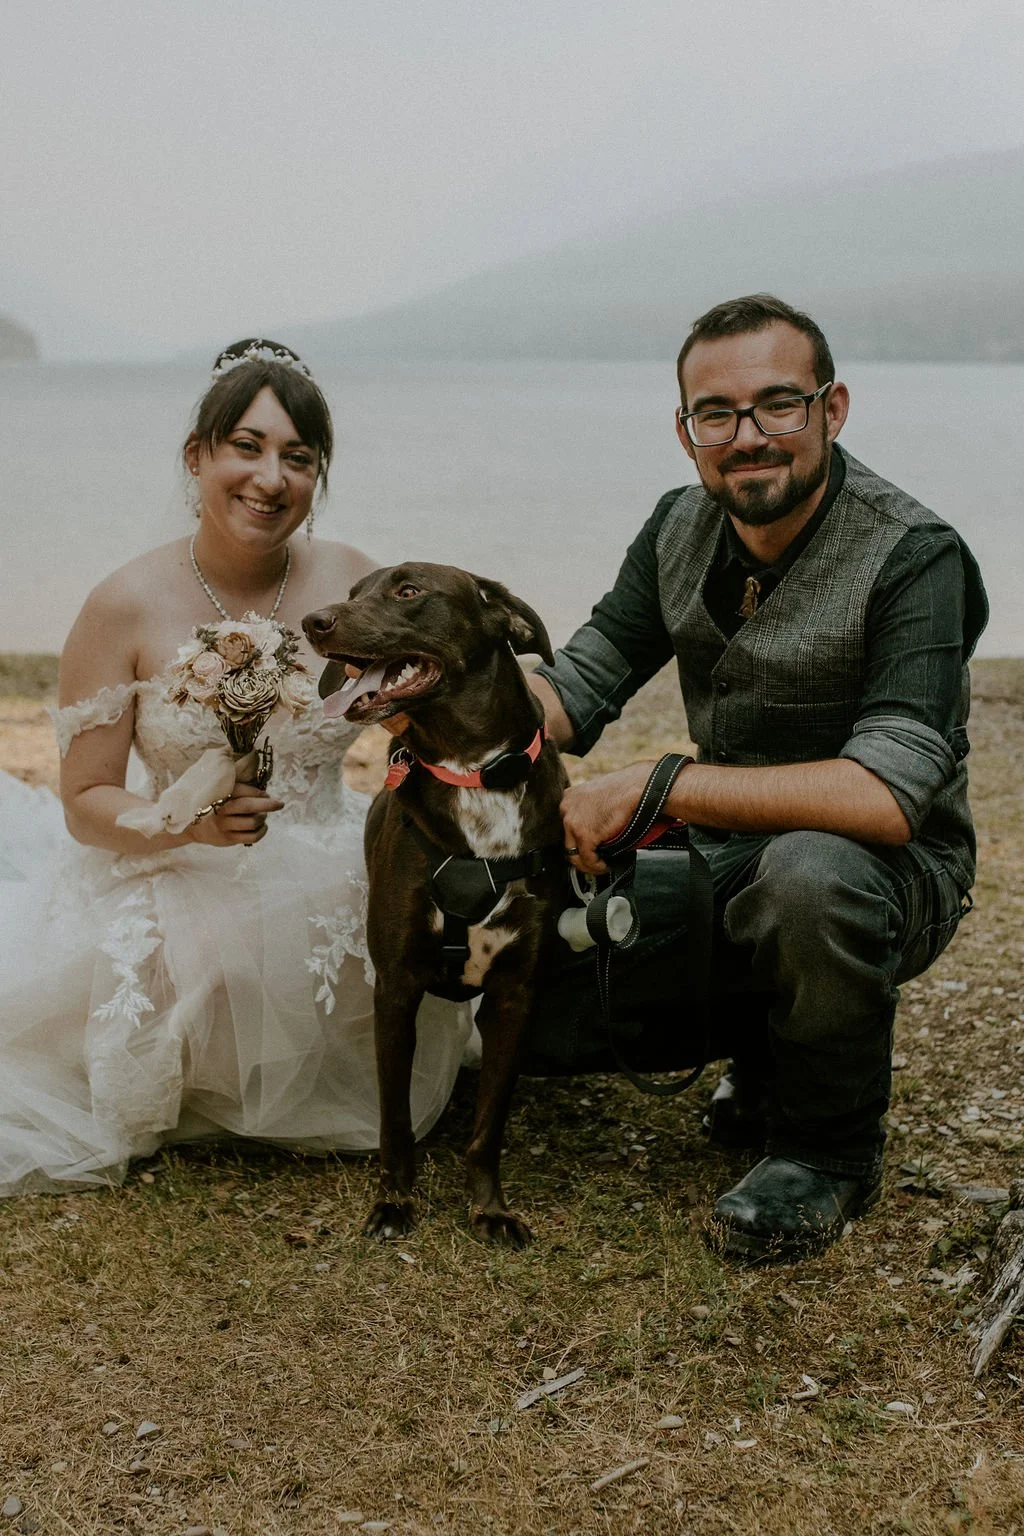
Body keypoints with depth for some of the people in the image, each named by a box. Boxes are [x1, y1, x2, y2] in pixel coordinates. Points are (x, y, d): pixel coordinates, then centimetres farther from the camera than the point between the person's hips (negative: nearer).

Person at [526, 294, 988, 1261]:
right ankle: (766, 1050, 18)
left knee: (808, 870, -41)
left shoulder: (914, 558, -22)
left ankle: (830, 1146, -12)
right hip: (728, 859, 6)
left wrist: (656, 784, -35)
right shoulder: (681, 529, -1)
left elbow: (887, 797, -33)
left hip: (885, 871, -6)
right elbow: (574, 692, 1)